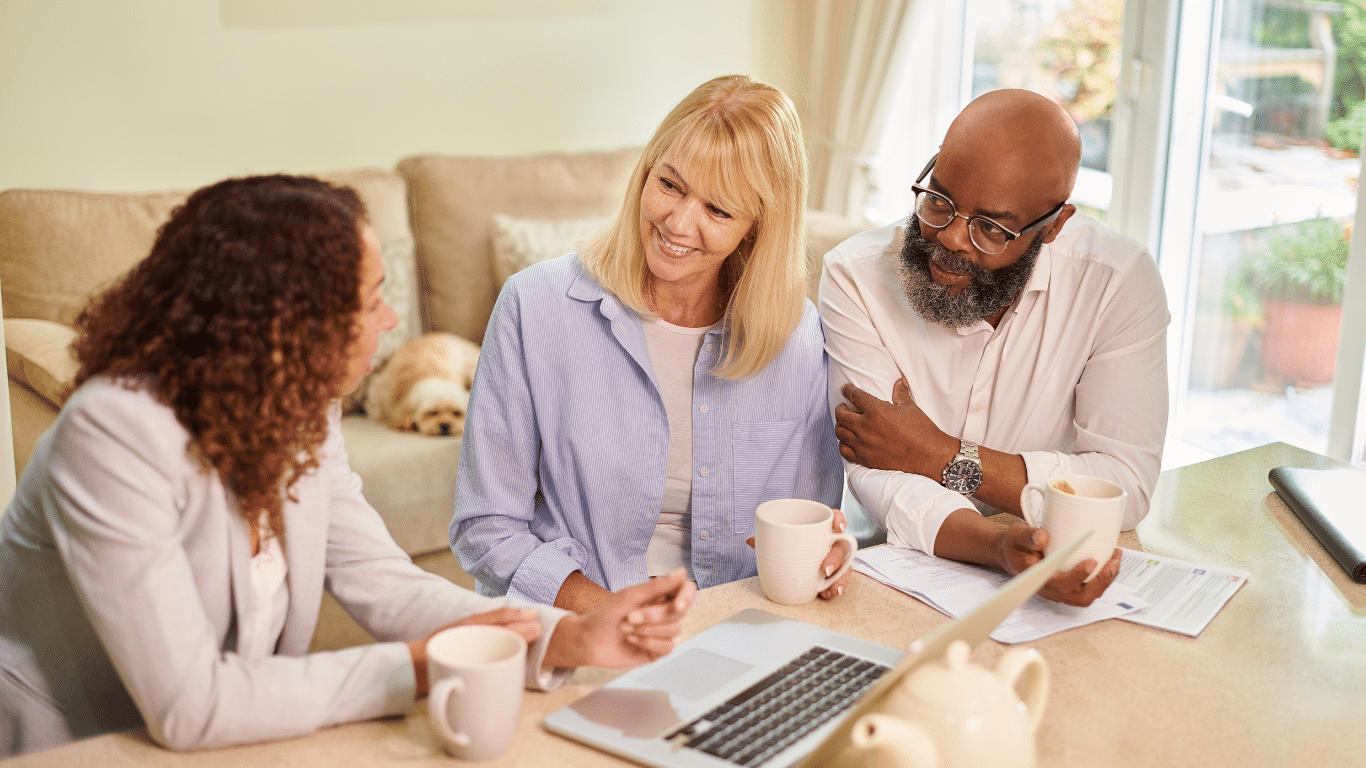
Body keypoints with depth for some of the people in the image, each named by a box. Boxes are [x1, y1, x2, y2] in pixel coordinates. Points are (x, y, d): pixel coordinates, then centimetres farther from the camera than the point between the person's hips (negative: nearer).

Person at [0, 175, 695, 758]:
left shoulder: (300, 414, -3)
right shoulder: (116, 432, -27)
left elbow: (378, 580, -5)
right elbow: (190, 706, -28)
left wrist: (569, 638, -17)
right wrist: (420, 666, -23)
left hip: (225, 738, 6)